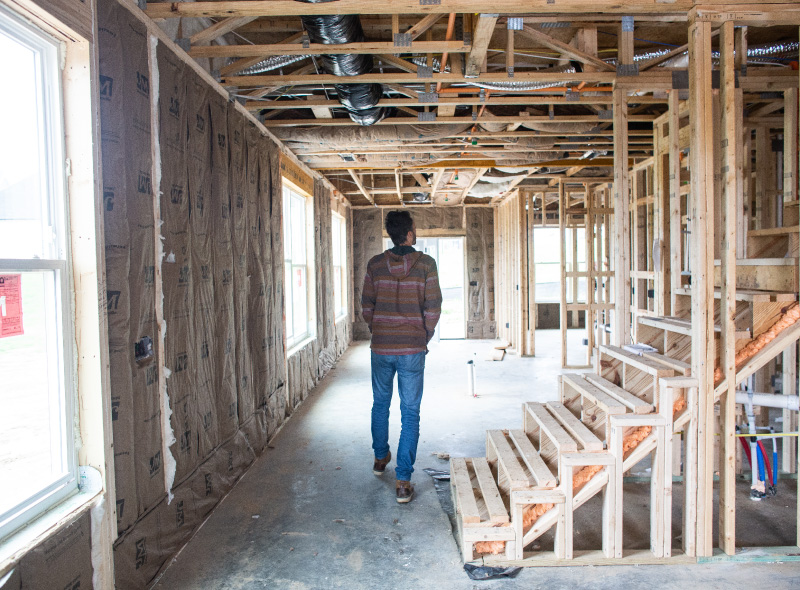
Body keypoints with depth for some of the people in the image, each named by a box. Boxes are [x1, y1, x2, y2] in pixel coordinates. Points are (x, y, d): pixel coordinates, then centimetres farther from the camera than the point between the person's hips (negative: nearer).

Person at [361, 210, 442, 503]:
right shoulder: (425, 264, -8)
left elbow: (366, 306, 2)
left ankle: (380, 457, 42)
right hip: (413, 349, -2)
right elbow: (433, 308, -7)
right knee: (410, 412, 4)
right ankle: (403, 481, 4)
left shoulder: (375, 264, -2)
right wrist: (425, 337, 8)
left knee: (380, 403, 23)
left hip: (381, 347, 3)